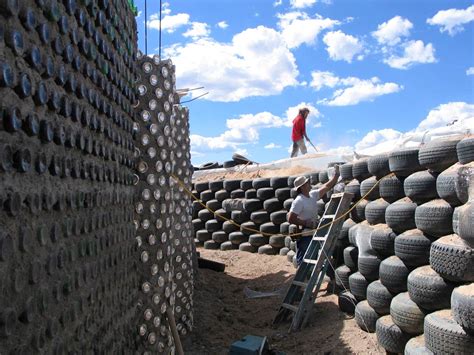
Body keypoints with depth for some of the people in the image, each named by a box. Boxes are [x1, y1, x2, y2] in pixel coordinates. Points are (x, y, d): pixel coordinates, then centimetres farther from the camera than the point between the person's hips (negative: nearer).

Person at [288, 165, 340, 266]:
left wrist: (336, 175, 8)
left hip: (313, 234, 9)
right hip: (304, 236, -9)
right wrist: (306, 223, -20)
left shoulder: (313, 195, 5)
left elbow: (327, 187, 13)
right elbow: (291, 219, -23)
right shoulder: (299, 201, -19)